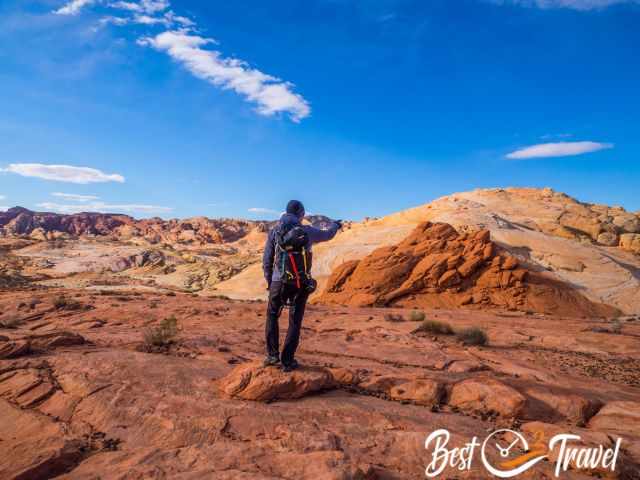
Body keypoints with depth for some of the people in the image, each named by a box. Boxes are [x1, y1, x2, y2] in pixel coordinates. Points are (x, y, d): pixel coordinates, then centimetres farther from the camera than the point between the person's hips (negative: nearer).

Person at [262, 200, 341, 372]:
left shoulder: (274, 232, 0)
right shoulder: (307, 231, -1)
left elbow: (267, 260, 3)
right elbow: (328, 234, 19)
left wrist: (269, 281, 16)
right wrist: (335, 225, 41)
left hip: (278, 282, 1)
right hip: (300, 283, 0)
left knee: (272, 316, 20)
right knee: (295, 322, 11)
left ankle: (272, 355, 16)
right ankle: (287, 361, 13)